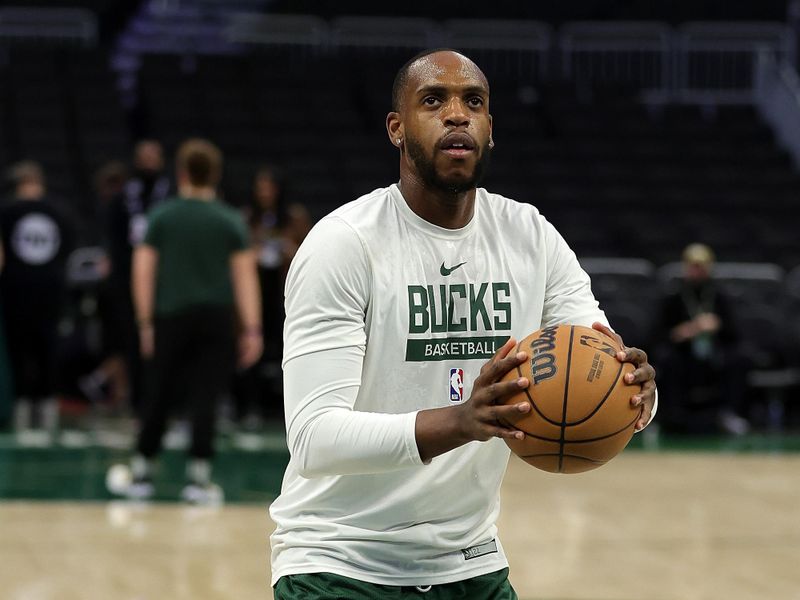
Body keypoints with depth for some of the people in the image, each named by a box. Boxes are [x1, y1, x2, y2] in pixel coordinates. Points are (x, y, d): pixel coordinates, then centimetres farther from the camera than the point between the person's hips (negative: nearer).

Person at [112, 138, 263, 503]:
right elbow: (245, 275, -2)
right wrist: (252, 329, -2)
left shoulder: (161, 217, 4)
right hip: (216, 318, -1)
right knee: (205, 397, 0)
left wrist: (145, 323, 6)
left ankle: (141, 472, 17)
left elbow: (143, 271, 1)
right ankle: (198, 476, -4)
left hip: (171, 317, 1)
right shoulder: (230, 221, 4)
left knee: (158, 395, 11)